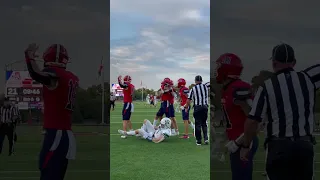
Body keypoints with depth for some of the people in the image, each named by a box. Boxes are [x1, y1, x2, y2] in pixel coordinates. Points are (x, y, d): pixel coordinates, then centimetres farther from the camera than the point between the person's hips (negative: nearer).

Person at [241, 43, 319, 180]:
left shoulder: (266, 87, -6)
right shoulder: (307, 78, -1)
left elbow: (252, 122, -6)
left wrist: (245, 146, 5)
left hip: (279, 147, -3)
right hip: (305, 146, 3)